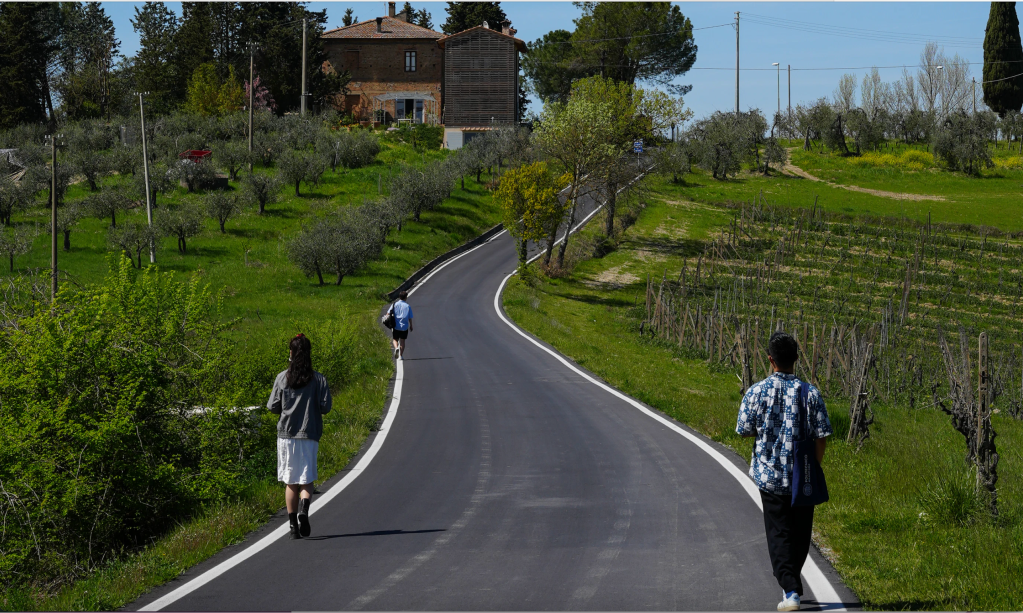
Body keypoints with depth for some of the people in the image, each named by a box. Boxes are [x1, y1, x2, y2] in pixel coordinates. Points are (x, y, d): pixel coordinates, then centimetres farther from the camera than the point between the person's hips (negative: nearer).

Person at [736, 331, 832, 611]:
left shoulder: (756, 392, -9)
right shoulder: (811, 393, -7)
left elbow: (744, 430, -1)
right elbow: (822, 435, -6)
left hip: (770, 475, -1)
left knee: (779, 534, 3)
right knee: (800, 533, 17)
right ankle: (791, 585, 30)